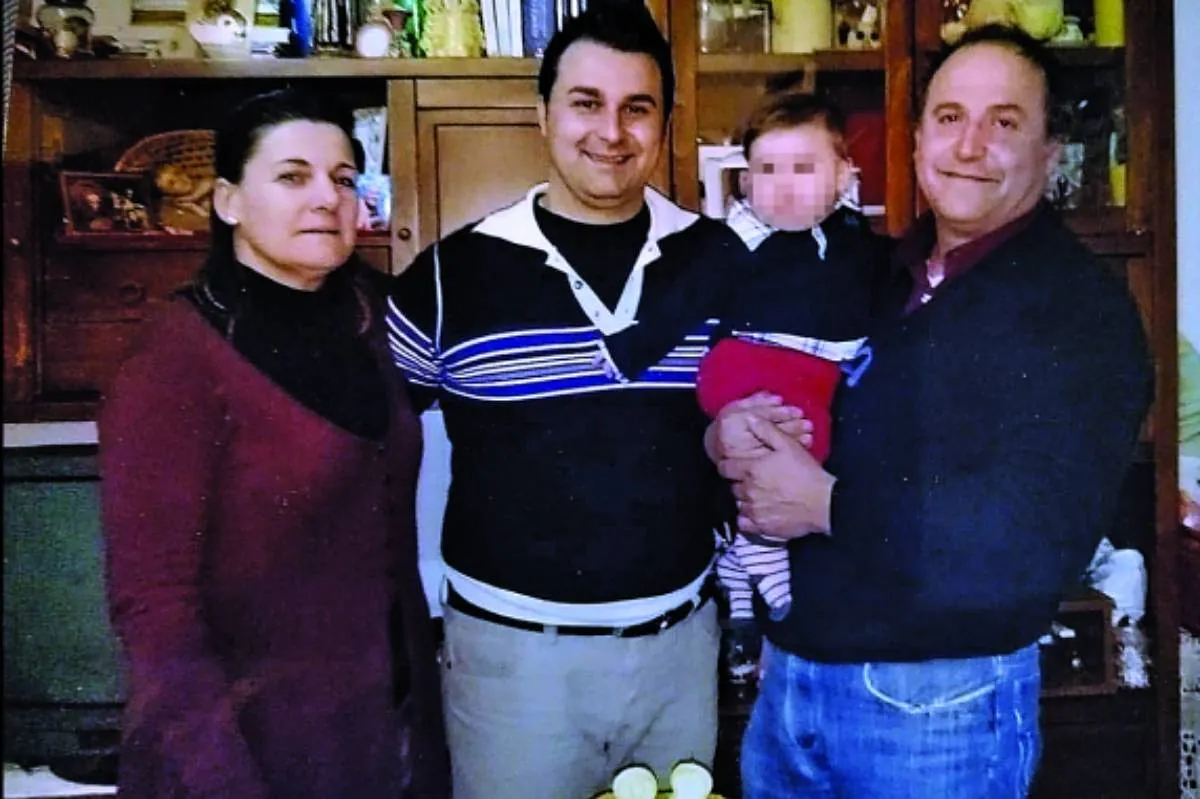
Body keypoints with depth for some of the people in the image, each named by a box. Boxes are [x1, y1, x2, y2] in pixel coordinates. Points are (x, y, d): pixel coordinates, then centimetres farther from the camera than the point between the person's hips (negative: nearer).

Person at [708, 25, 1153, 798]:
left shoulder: (1082, 307, -11)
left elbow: (1036, 538, -22)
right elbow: (749, 383, 13)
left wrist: (830, 506, -19)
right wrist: (727, 435, -10)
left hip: (944, 699, -5)